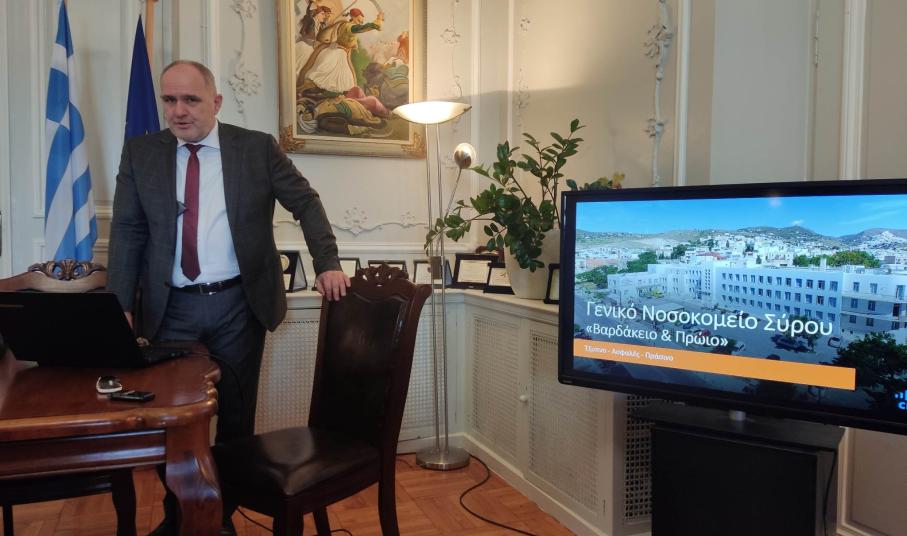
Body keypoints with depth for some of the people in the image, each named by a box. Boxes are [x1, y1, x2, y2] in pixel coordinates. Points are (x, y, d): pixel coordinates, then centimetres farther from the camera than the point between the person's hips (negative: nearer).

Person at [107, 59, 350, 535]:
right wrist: (121, 305, -4)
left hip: (238, 304, -1)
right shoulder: (140, 153, 5)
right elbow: (128, 232, 4)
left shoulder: (259, 148, 0)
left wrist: (327, 263, -9)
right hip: (171, 308, 2)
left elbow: (306, 204, 4)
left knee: (236, 414, 8)